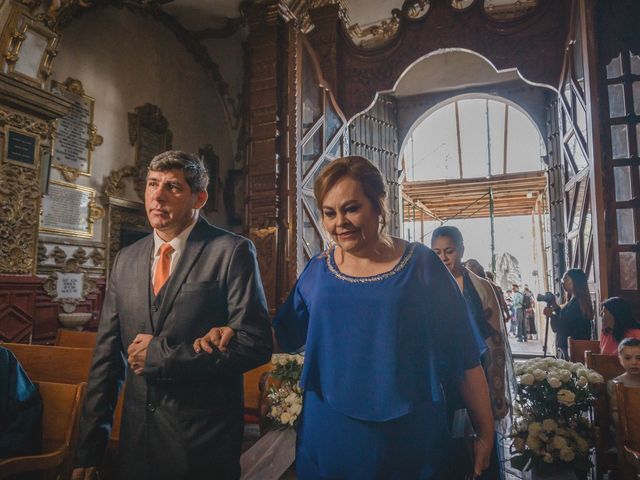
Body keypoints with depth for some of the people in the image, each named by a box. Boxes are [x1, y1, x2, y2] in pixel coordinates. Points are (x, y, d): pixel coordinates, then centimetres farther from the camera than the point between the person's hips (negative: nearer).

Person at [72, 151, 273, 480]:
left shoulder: (232, 252, -13)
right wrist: (88, 450, 7)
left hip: (204, 441, -4)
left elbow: (256, 344, -18)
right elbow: (107, 354, 7)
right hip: (135, 438, 5)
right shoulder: (126, 259, 5)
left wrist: (161, 355, -17)